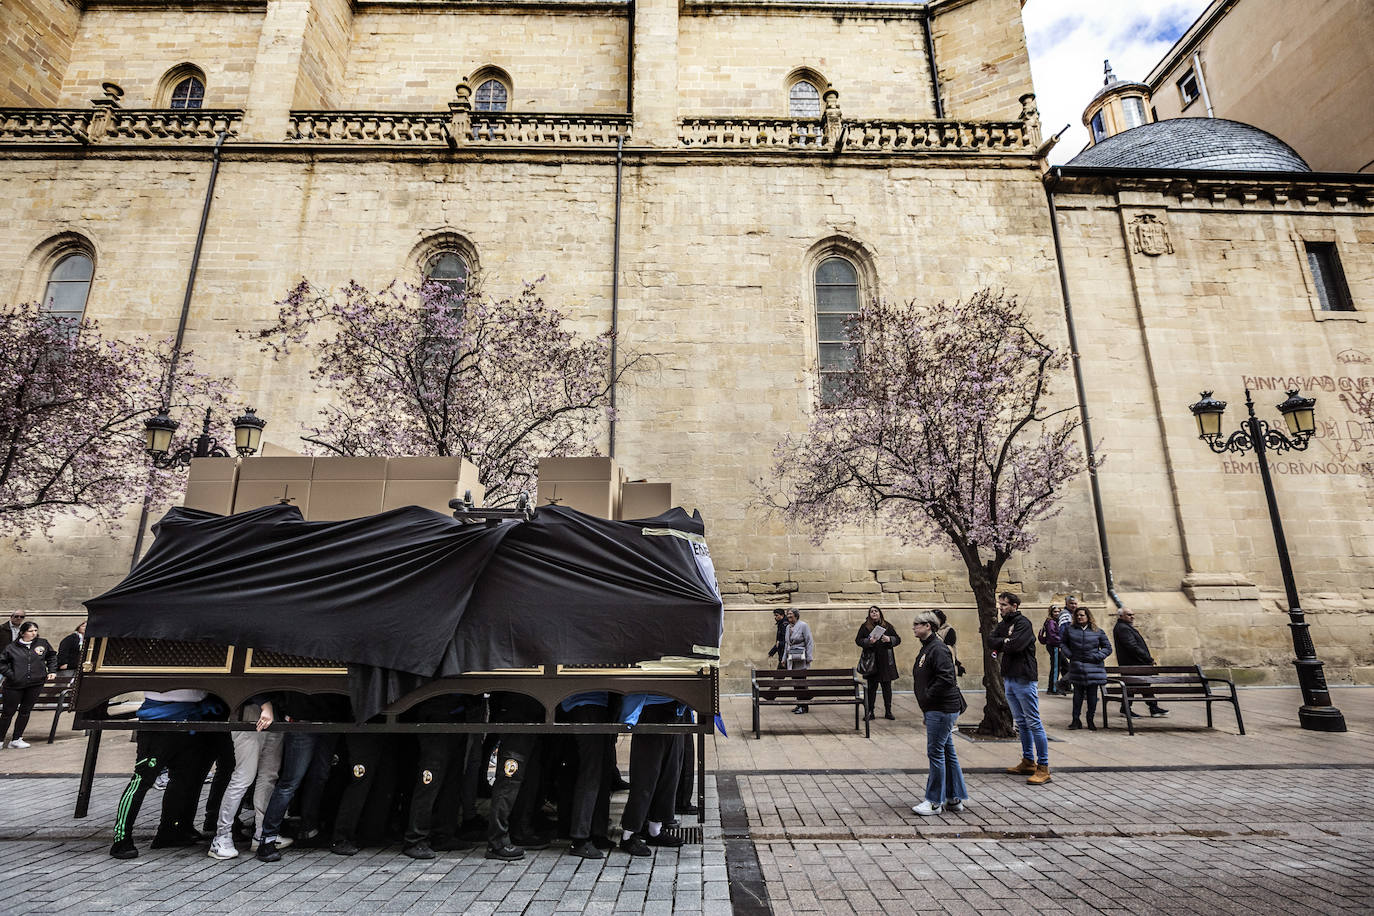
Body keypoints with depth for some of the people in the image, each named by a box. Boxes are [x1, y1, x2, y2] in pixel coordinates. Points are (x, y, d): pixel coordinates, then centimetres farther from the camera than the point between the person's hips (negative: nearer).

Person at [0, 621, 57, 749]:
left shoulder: (43, 643, 5)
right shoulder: (12, 647, -2)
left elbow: (52, 657, 17)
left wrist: (51, 671, 10)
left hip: (36, 683, 2)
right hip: (15, 684, -2)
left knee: (25, 711, 8)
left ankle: (17, 739, 17)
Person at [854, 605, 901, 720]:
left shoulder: (887, 626, 8)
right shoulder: (865, 626, 3)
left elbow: (898, 639, 10)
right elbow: (858, 640, 0)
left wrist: (889, 639, -11)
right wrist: (869, 641, -17)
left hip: (886, 661, 2)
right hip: (871, 662, -2)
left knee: (887, 687, 7)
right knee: (871, 687, 1)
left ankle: (888, 711, 18)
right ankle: (869, 712, 8)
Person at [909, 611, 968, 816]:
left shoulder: (938, 649, -18)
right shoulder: (926, 648, 13)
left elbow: (947, 679, -26)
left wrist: (928, 696, -18)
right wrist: (926, 702, 14)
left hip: (942, 709, -10)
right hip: (935, 709, 10)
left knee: (936, 752, -3)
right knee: (947, 752, 15)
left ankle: (935, 802, 6)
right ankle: (954, 799, 24)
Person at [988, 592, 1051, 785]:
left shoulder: (1023, 623, -10)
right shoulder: (1002, 624, 15)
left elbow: (1016, 645, -23)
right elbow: (990, 641, 4)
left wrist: (1000, 644, -6)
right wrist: (1005, 642, -12)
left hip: (1023, 678, -9)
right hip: (1008, 678, 9)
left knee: (1033, 723, -6)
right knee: (1021, 722, 15)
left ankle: (1043, 767, -1)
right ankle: (1028, 762, 24)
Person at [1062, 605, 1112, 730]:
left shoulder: (1098, 632, 3)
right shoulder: (1070, 630, 5)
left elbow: (1108, 648, 8)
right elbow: (1063, 643, 17)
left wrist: (1096, 656, -5)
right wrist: (1069, 654, 2)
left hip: (1093, 668, 0)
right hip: (1076, 667, 0)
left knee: (1092, 694, 3)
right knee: (1077, 694, 3)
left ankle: (1090, 720, 17)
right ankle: (1076, 720, 9)